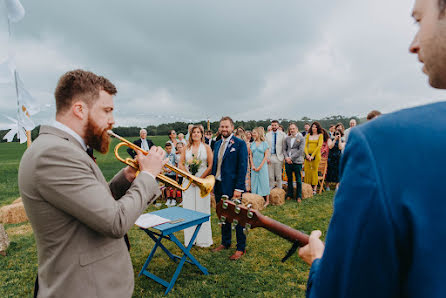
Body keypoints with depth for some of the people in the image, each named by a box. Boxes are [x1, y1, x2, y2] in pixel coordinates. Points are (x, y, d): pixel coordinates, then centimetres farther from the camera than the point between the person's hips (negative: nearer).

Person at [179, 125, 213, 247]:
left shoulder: (206, 148, 4)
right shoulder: (186, 148, 9)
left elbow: (210, 166, -2)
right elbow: (181, 165, 4)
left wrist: (200, 178, -11)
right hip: (188, 181, 2)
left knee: (202, 209, 1)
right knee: (189, 208, 5)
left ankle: (203, 239, 12)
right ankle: (190, 238, 16)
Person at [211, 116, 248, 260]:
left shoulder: (240, 144, -9)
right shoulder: (217, 144, 11)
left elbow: (242, 167, -13)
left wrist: (238, 188, -18)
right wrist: (213, 183, 9)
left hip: (232, 187, -6)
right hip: (218, 186, 7)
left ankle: (241, 248, 19)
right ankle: (225, 243, 35)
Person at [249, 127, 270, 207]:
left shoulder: (264, 143, -2)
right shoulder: (252, 144, 9)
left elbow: (266, 156, -6)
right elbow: (250, 155, 8)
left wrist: (260, 166, -11)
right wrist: (252, 165, -4)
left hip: (262, 166, -4)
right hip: (254, 167, 4)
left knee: (264, 182, -1)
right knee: (254, 182, 5)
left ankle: (267, 200, 8)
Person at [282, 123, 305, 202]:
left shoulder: (301, 138, 0)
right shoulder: (287, 138, 12)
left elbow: (301, 150, -8)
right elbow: (284, 149, 11)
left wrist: (291, 158, -12)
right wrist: (286, 157, -7)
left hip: (297, 161, -3)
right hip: (288, 162, 4)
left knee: (298, 180, 2)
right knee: (289, 179, 11)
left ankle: (299, 196, 12)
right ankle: (289, 194, 23)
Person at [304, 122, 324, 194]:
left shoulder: (320, 135, 2)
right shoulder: (308, 135, 12)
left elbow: (319, 146, -7)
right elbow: (305, 145, 7)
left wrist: (312, 155, -13)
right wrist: (307, 154, -8)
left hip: (316, 155, -3)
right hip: (308, 155, 3)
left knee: (314, 171, -2)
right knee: (307, 170, 0)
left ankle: (314, 188, 5)